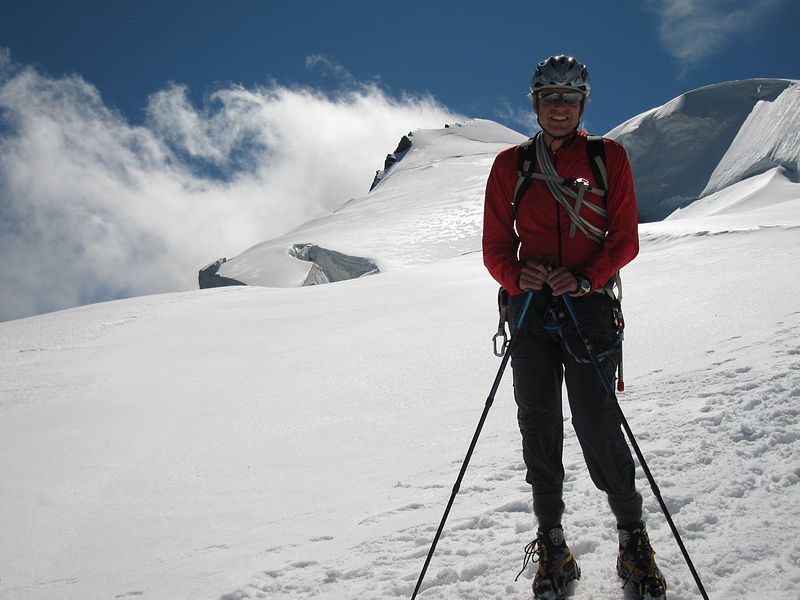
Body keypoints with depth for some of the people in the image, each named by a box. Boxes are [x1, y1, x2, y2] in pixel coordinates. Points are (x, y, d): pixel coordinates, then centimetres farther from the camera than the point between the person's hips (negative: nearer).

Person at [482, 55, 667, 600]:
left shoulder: (609, 157, 7)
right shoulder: (510, 164, 10)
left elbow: (625, 238, 3)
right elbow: (496, 244, 9)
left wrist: (586, 277, -15)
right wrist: (517, 276, -13)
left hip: (588, 305, -2)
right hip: (530, 308, 2)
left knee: (598, 427, -8)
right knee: (538, 427, 2)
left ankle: (633, 537, 13)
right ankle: (552, 548, 13)